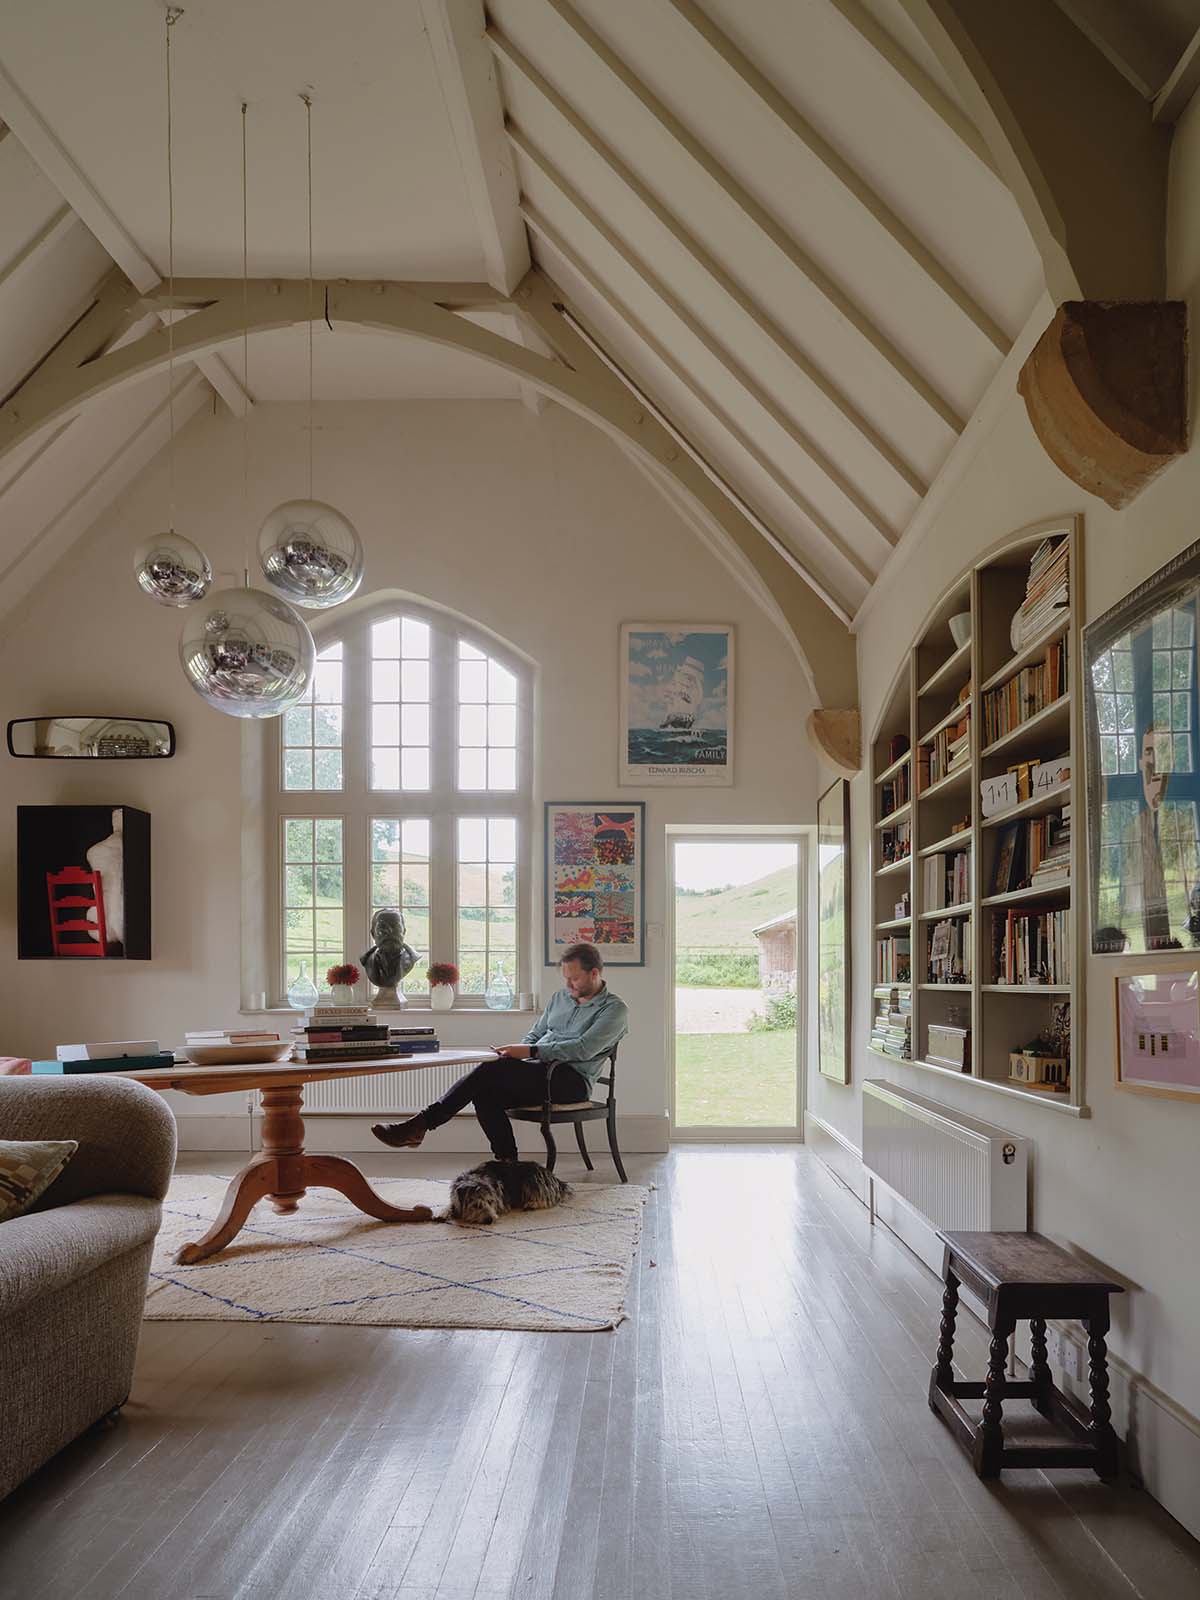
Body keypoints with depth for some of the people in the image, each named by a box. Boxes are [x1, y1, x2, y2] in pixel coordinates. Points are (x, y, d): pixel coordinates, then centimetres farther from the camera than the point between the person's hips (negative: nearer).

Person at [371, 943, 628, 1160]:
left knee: (492, 1070, -28)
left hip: (571, 1080, -8)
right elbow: (535, 1034, 26)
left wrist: (531, 1052, -20)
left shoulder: (614, 1009, -2)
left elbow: (584, 1049, -15)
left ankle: (419, 1125, -26)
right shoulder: (562, 997, 23)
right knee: (485, 1093, -26)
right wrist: (518, 1052, 2)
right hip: (540, 1073, 8)